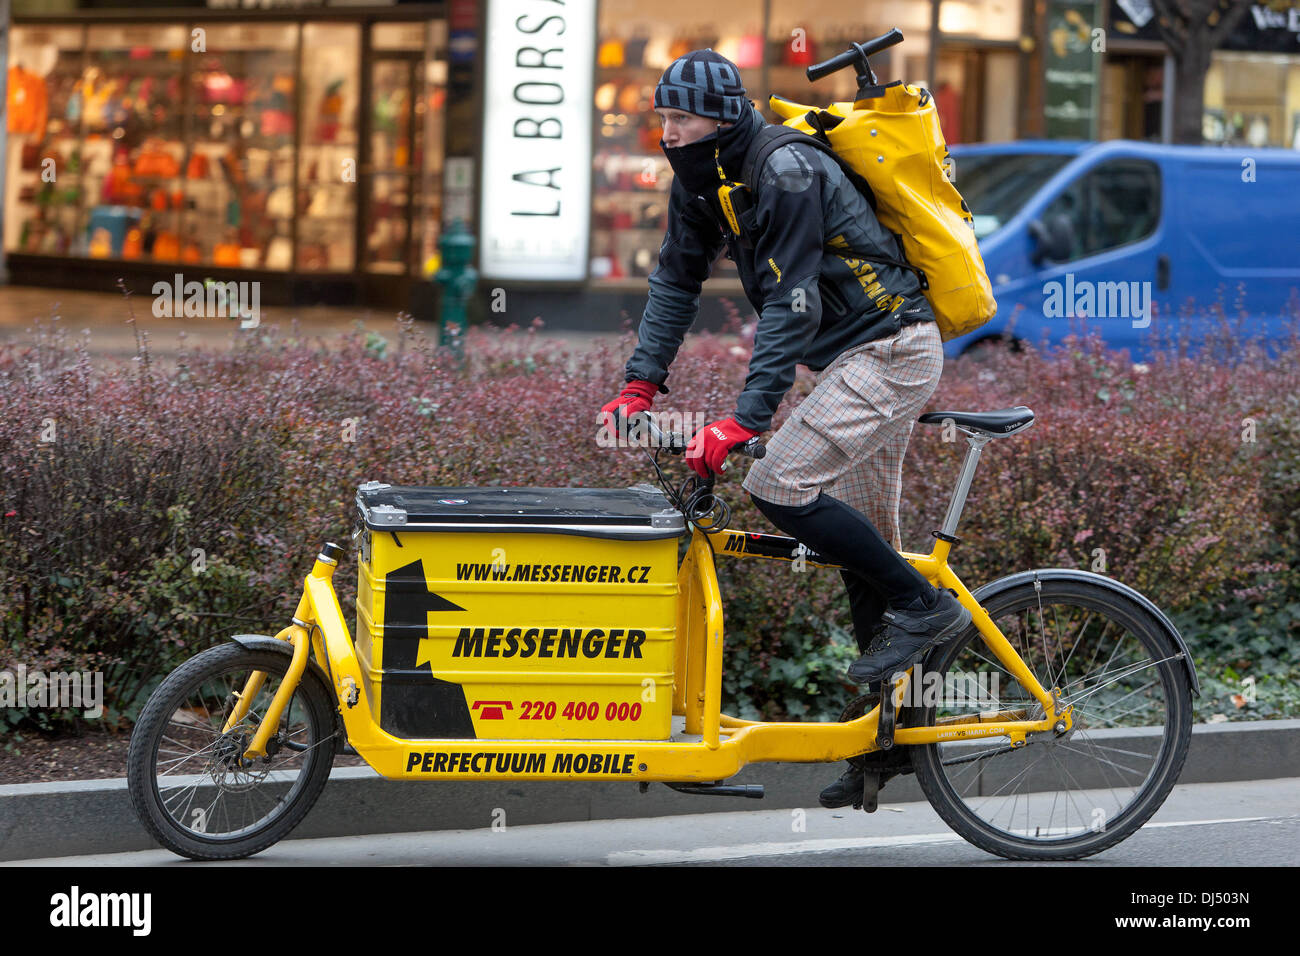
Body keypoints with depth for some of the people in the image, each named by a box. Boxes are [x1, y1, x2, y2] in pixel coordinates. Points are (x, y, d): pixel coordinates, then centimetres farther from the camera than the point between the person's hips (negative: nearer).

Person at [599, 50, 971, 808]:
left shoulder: (787, 175, -22)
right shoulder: (704, 180, 6)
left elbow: (791, 306, -26)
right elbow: (677, 281, 13)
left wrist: (744, 420, -30)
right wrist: (641, 384, 3)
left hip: (890, 353, -10)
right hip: (856, 356, 10)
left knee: (779, 486, -21)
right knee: (864, 544, 10)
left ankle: (923, 604, -10)